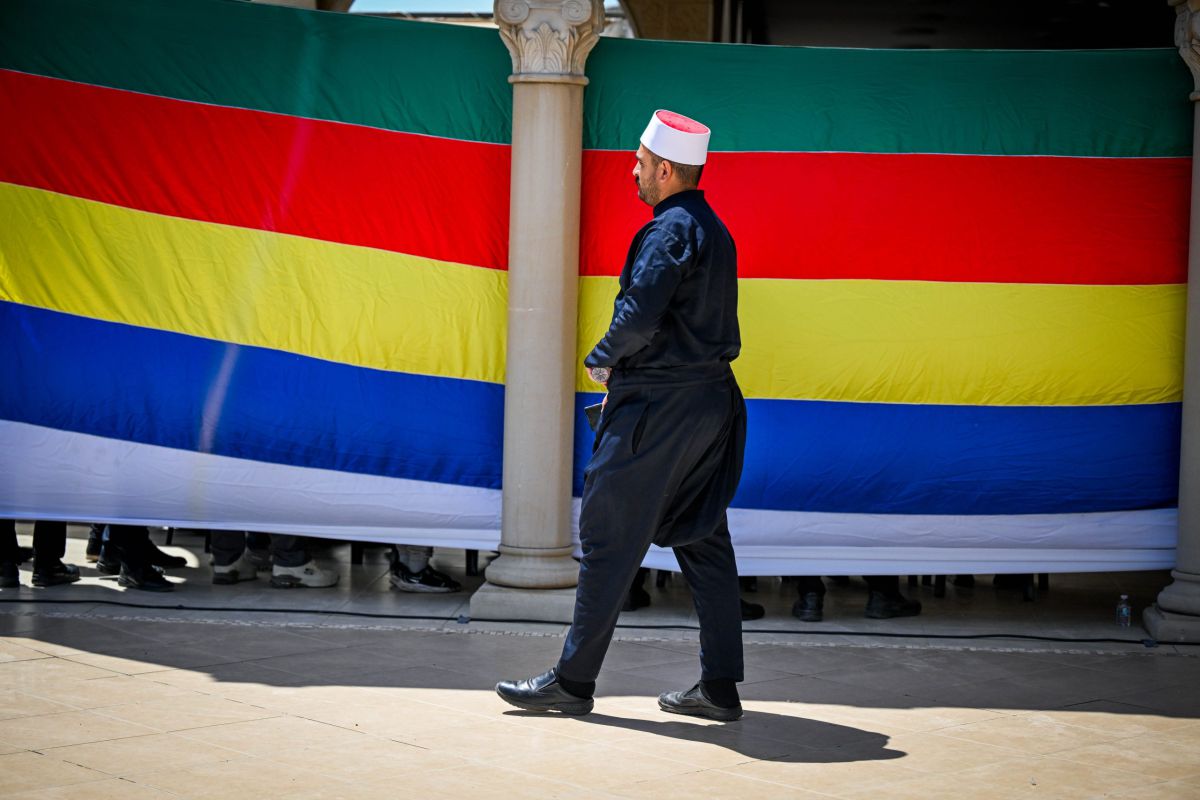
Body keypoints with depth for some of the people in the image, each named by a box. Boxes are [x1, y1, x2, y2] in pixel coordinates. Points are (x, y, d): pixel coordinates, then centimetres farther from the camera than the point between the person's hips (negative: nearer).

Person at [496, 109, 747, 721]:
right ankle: (720, 688, 12)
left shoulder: (670, 230, -14)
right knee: (702, 541, 10)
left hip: (658, 407, -9)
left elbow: (639, 318, -24)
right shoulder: (712, 230, 16)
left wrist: (601, 361, -5)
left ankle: (572, 681, 5)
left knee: (609, 539, -2)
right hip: (710, 400, 9)